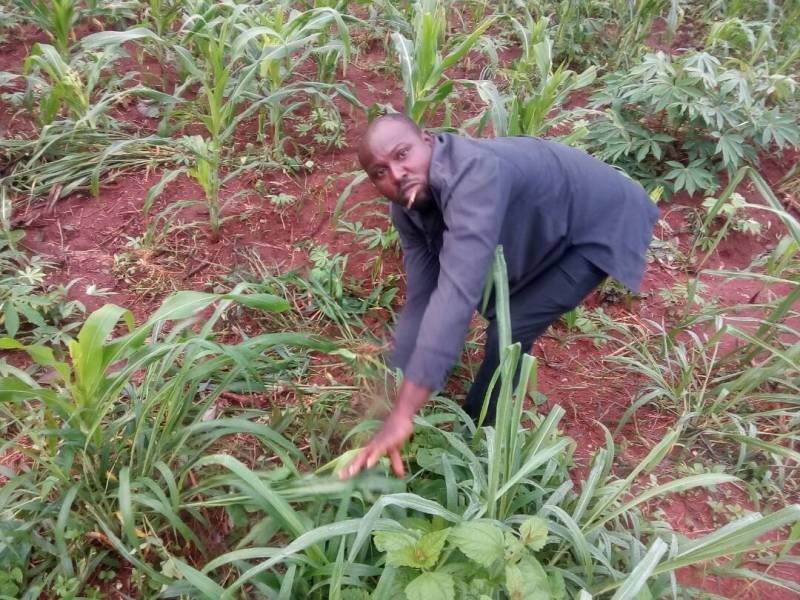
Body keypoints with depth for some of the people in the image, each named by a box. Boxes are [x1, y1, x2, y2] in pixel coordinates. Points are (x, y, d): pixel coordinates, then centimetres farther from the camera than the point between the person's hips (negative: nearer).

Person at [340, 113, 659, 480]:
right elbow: (420, 299, -13)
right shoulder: (406, 209, -13)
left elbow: (456, 293, -48)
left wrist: (403, 415, -51)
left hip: (600, 224, -8)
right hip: (547, 224, 8)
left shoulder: (473, 174, -40)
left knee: (510, 329, -13)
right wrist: (390, 402, -16)